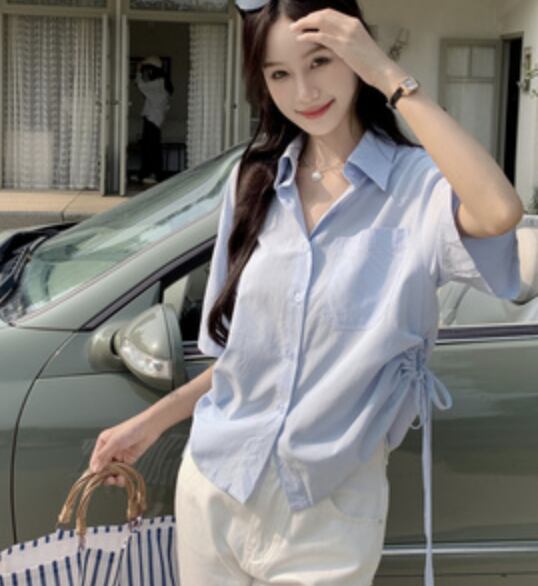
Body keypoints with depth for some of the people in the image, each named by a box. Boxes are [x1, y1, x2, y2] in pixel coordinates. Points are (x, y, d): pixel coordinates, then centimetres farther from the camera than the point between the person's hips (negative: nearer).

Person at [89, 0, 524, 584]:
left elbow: (499, 213, -38)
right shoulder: (254, 180, 2)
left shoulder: (419, 185, -14)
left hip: (327, 514, -4)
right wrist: (152, 421, 11)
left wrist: (388, 74, -30)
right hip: (212, 488, 4)